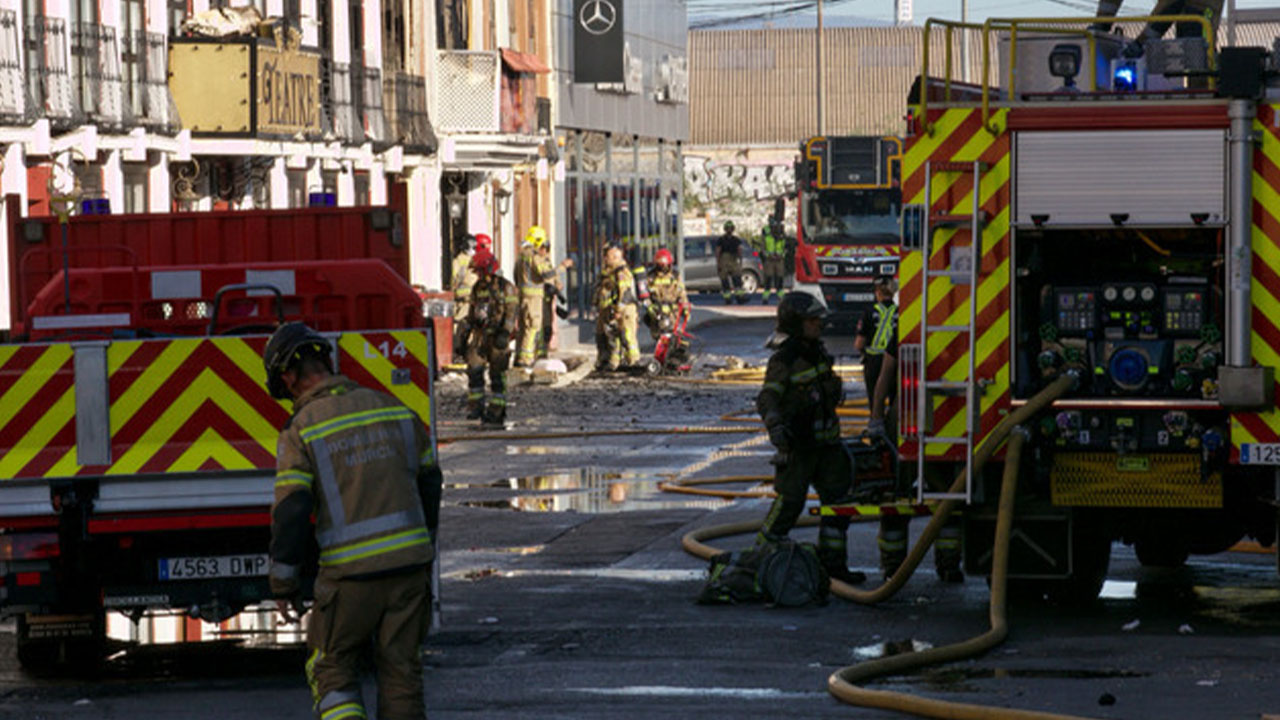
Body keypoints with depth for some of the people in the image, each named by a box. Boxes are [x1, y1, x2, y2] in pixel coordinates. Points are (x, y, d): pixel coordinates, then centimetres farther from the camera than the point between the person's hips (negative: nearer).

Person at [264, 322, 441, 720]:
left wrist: (284, 585, -1)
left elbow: (290, 513, -10)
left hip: (350, 572, -4)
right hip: (409, 560, 4)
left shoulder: (301, 430, -7)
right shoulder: (393, 408, 8)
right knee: (401, 672, 10)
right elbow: (429, 482, 15)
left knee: (332, 670, 11)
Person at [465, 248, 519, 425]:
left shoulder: (505, 287, -8)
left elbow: (512, 311, -12)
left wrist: (505, 334, -21)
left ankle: (496, 412, 6)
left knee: (497, 375, 0)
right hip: (480, 335, 5)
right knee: (474, 370, -6)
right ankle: (476, 407, 1)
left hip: (498, 337, -5)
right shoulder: (477, 288, 12)